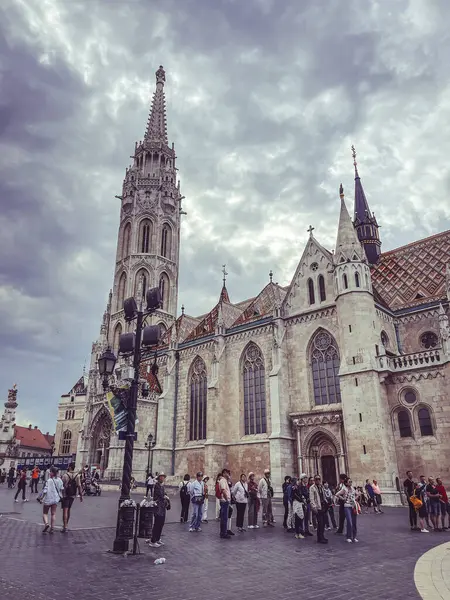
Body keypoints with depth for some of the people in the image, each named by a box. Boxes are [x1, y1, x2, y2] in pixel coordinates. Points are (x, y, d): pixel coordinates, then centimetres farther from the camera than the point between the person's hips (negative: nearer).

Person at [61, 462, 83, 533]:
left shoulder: (65, 475, -13)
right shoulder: (77, 476, -2)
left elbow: (62, 486, -11)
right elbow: (79, 486, -4)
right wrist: (81, 495, 2)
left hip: (65, 495, -4)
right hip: (72, 495, 4)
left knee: (65, 510, -4)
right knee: (68, 510, 19)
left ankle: (65, 527, -9)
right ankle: (66, 524, 30)